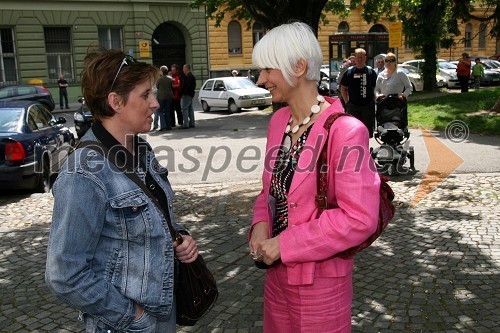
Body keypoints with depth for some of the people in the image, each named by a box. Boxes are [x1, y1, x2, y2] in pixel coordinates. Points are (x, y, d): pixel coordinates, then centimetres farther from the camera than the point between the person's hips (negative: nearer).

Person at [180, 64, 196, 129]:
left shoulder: (188, 76, -14)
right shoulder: (191, 76, 18)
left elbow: (188, 86, -23)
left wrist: (184, 92, -18)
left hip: (187, 94, -11)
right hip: (191, 94, 11)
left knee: (185, 109, -11)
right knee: (190, 109, 14)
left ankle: (186, 124, -14)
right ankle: (192, 123, 19)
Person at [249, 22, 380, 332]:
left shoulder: (344, 131, -21)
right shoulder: (279, 121, 3)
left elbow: (360, 218, -24)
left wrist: (286, 245, -20)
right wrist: (261, 223, -6)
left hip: (321, 278, -7)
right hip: (276, 270, 7)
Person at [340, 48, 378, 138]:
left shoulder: (371, 71, 4)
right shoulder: (349, 71, 5)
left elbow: (376, 88, 9)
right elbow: (343, 88, 9)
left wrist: (374, 100, 0)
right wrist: (347, 102, 1)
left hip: (368, 106, 0)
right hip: (353, 106, 0)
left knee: (367, 128, 4)